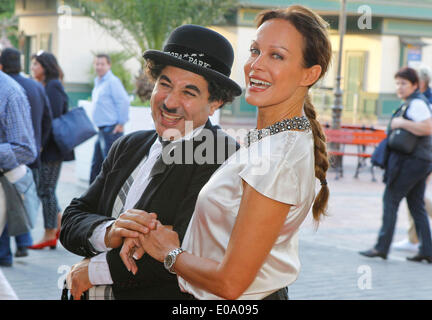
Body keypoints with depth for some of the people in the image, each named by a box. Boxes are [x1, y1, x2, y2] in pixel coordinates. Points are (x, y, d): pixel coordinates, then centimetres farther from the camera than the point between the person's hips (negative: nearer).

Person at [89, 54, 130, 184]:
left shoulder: (112, 81, -12)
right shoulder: (98, 82, 17)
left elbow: (124, 101, -19)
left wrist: (121, 123, -17)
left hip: (111, 130, -10)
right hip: (102, 129, 10)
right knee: (96, 164, 14)